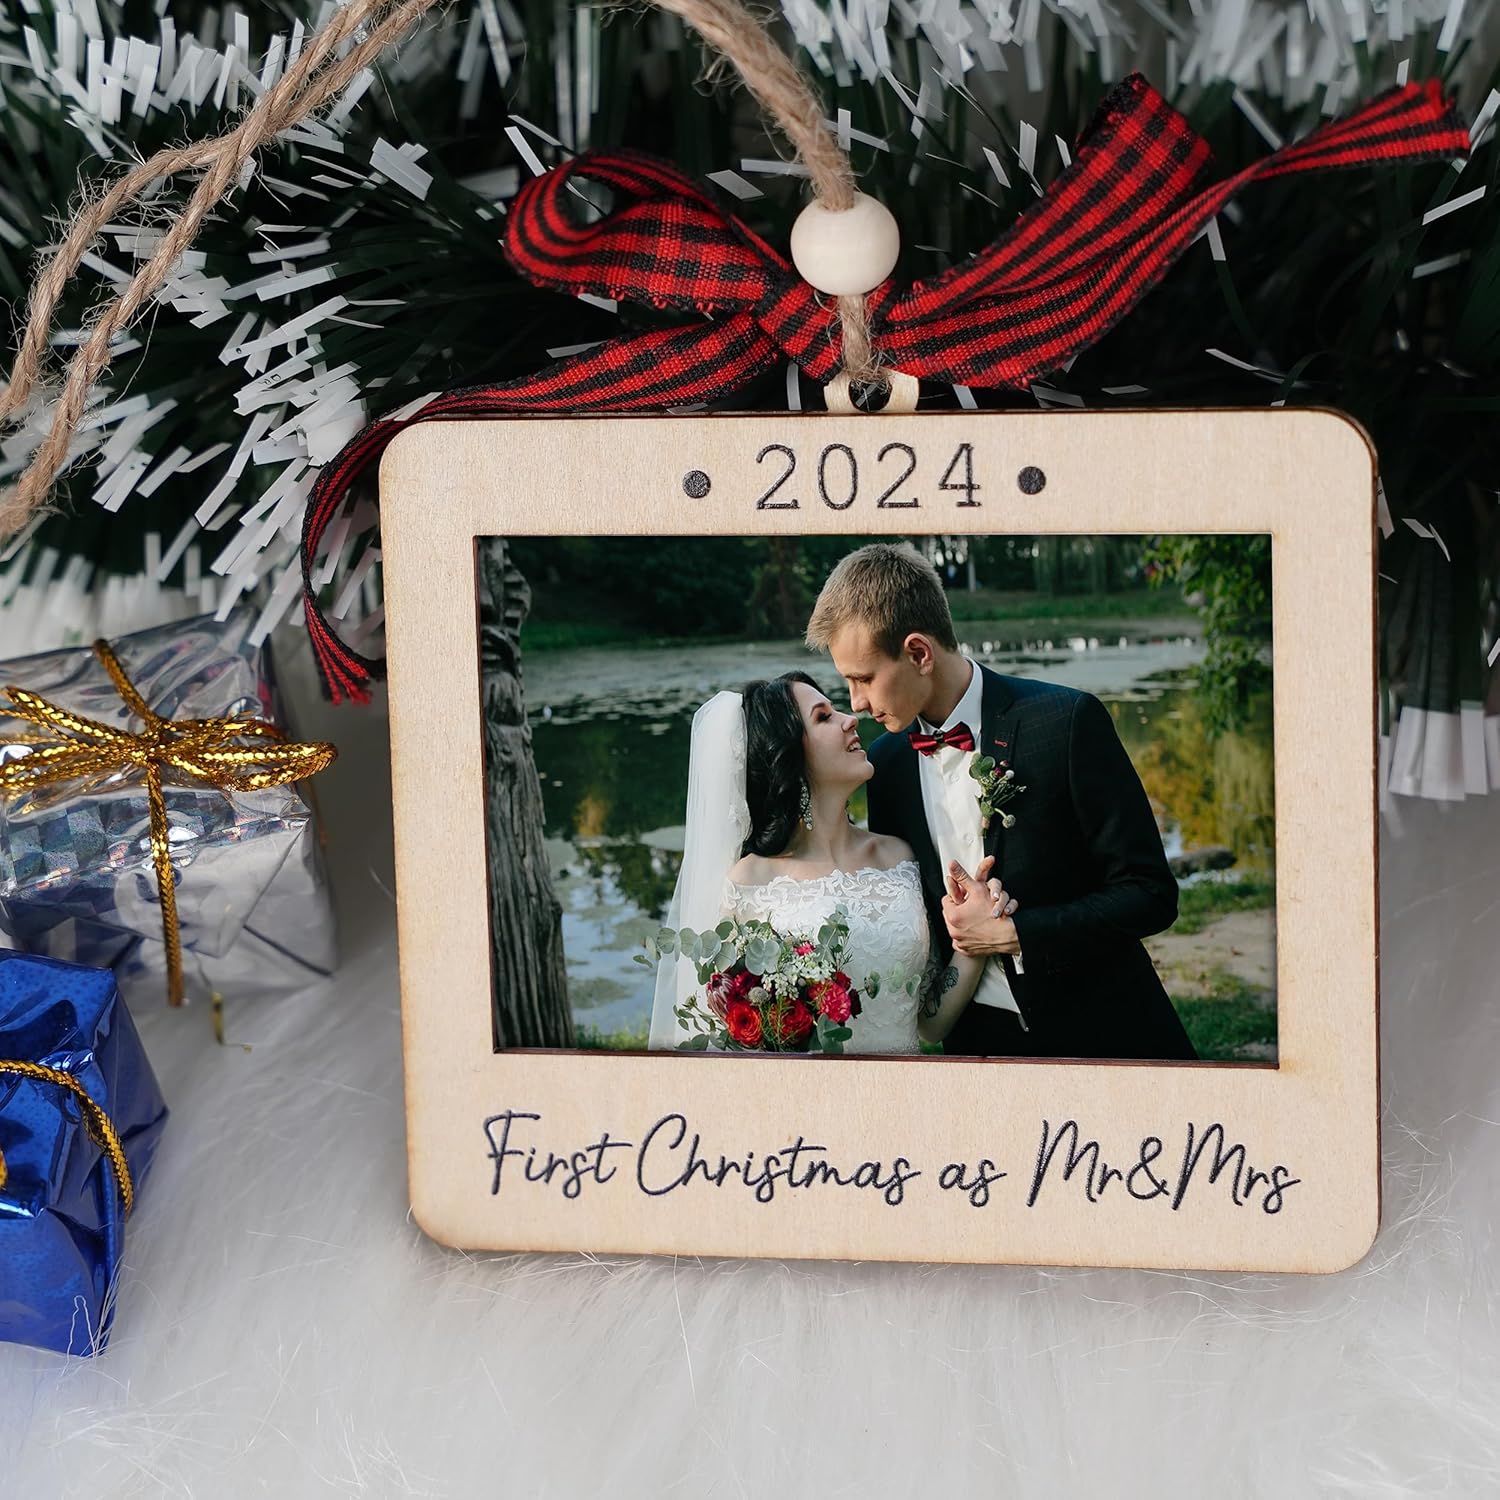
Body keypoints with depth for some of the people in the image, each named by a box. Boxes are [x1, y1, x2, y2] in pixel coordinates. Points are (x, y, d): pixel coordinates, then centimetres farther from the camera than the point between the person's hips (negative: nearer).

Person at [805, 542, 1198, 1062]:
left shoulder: (1066, 721, -16)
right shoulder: (885, 763, 0)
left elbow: (1150, 895, -15)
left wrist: (1009, 935, -19)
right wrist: (957, 923, -12)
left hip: (1097, 1034, -4)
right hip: (977, 1037, 4)